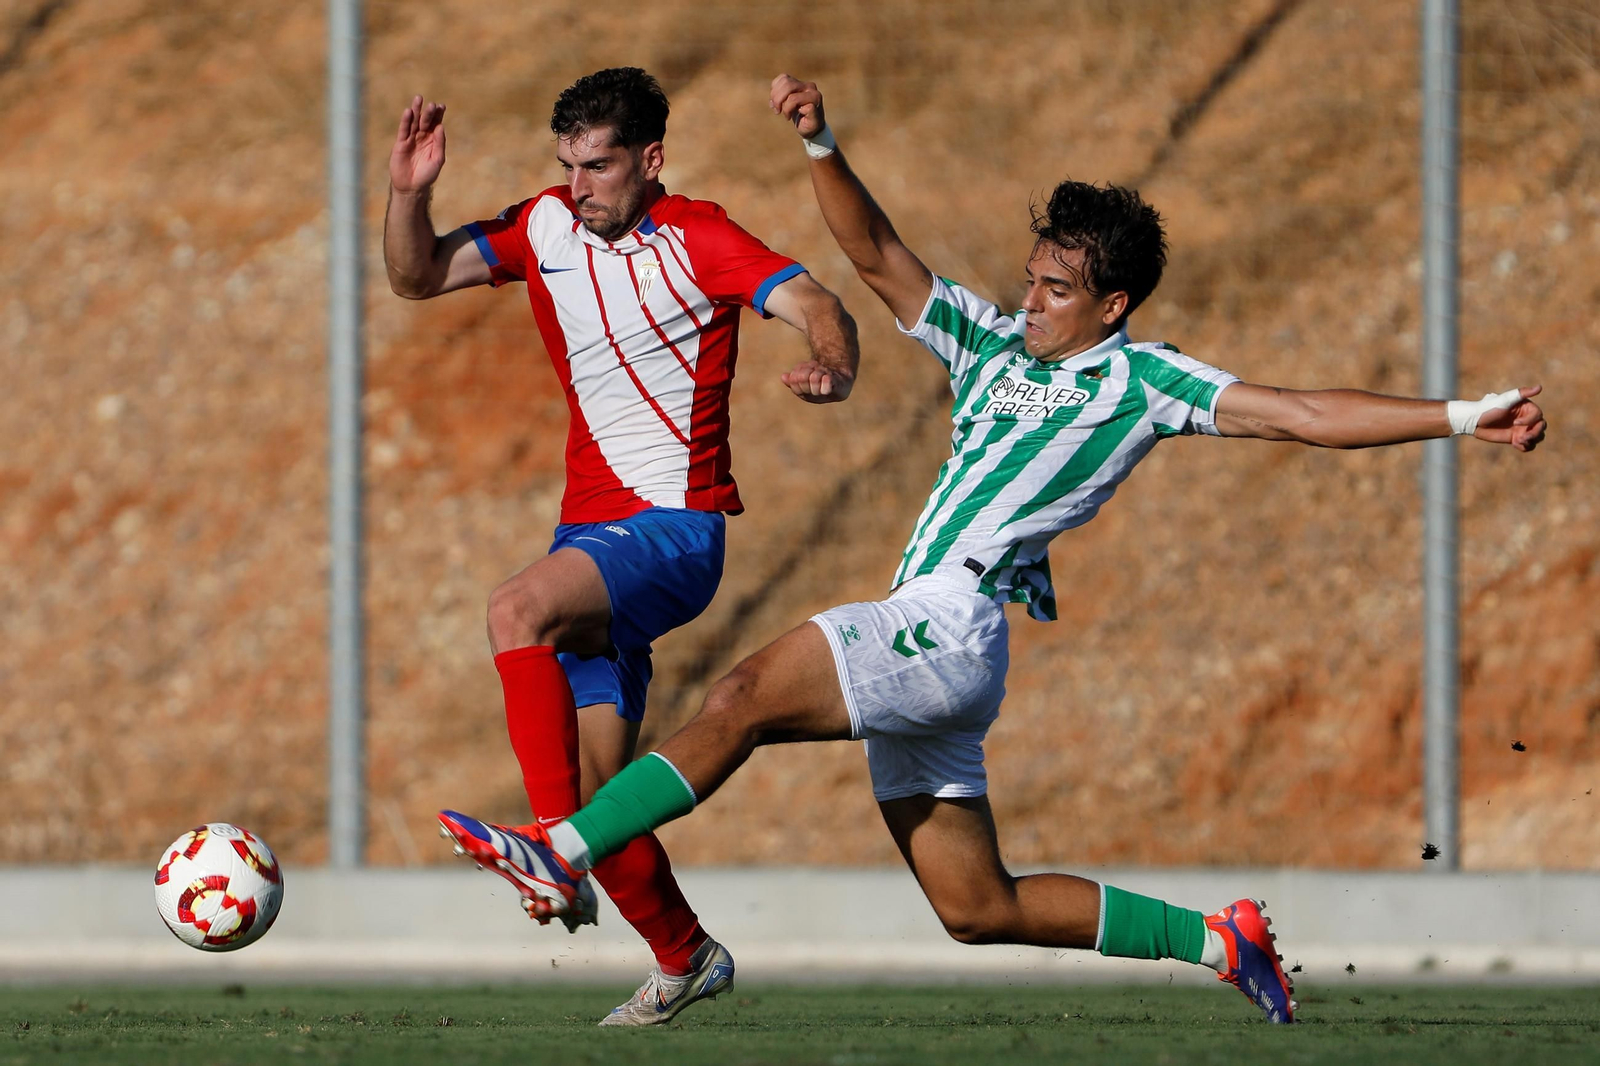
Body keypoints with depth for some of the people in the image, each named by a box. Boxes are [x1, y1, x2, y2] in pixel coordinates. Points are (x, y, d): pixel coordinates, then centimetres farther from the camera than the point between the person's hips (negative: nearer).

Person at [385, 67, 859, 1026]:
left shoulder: (695, 238, -10)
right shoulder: (547, 228, 8)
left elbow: (816, 306, -21)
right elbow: (418, 278, 12)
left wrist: (833, 369, -43)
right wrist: (409, 193, -8)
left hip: (676, 527, -7)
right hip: (593, 528, 7)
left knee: (520, 607, -32)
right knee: (598, 782, 4)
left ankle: (555, 844, -33)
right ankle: (685, 958, 21)